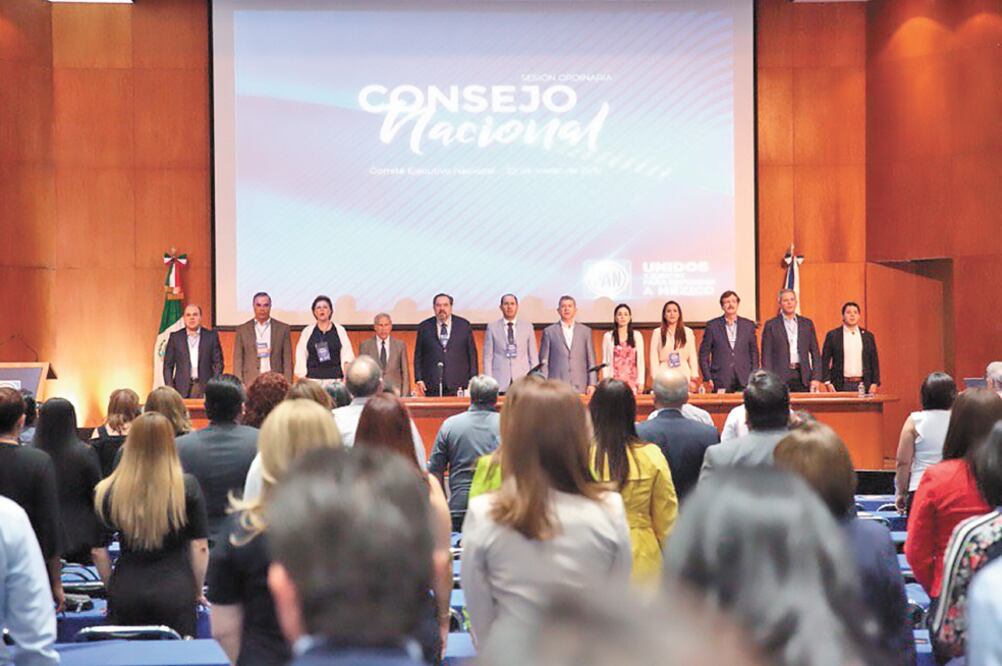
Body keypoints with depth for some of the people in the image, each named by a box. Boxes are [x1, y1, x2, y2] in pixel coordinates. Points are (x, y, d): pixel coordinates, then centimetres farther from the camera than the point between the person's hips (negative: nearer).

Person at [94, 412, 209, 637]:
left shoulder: (107, 491, 0)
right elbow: (200, 547, 0)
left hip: (126, 592, 1)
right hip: (176, 592, -1)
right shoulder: (187, 487, -3)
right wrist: (197, 592, 13)